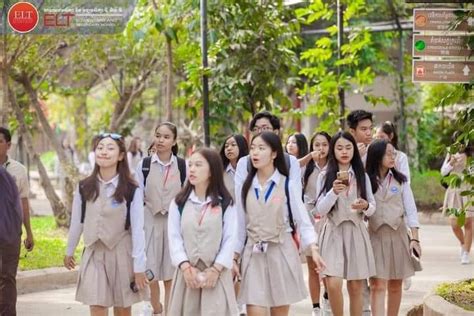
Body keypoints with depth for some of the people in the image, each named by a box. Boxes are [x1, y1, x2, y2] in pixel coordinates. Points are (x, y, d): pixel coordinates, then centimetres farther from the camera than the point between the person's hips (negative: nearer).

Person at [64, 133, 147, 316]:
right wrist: (69, 251, 18)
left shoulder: (131, 190, -9)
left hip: (121, 254, -1)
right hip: (93, 254, 2)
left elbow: (137, 229, -9)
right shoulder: (84, 187, -1)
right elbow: (76, 222, 10)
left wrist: (139, 266, -11)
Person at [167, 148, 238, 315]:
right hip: (188, 272, 2)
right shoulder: (179, 202, 7)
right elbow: (174, 237, 0)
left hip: (216, 273, -2)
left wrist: (215, 269, -13)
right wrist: (185, 266, -13)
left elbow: (230, 238, -3)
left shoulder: (225, 203, 2)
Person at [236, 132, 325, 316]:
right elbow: (240, 224, 10)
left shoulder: (287, 185, -2)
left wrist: (313, 249, -20)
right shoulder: (246, 186, 6)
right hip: (254, 254, 2)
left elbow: (303, 220, -6)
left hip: (281, 252, -2)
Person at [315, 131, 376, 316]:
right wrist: (334, 192, -22)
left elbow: (372, 208, 9)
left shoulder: (362, 176, 7)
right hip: (333, 233, -2)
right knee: (333, 285, -14)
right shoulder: (325, 177, 2)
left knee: (356, 287, 4)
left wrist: (365, 206, -15)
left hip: (356, 233, 2)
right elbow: (320, 210, -6)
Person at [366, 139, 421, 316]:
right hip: (375, 235, -2)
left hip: (398, 235, 2)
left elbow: (411, 210, 2)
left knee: (395, 286, 8)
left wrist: (415, 238, -5)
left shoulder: (400, 180, 4)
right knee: (377, 285, -11)